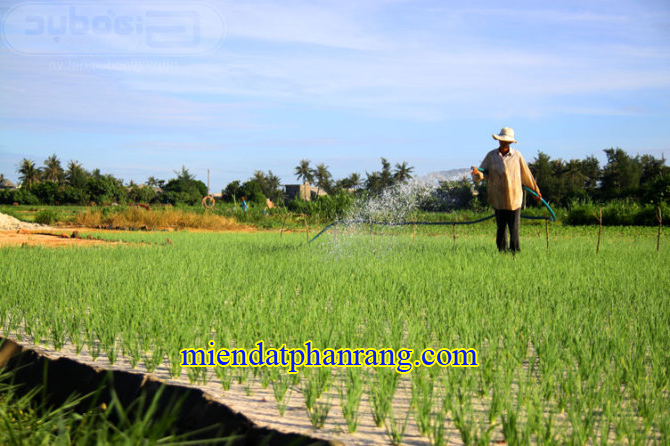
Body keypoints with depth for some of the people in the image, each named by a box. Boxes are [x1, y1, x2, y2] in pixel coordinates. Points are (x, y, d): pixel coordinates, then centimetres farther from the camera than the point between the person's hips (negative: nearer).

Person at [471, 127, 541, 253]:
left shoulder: (517, 155, 4)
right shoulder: (491, 155, 6)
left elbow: (526, 175, 14)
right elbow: (483, 174, 4)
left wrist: (536, 191, 21)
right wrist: (477, 173, -21)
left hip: (514, 198, -1)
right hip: (498, 198, 1)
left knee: (514, 227, -3)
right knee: (501, 227, 4)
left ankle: (515, 251, 3)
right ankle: (502, 251, 13)